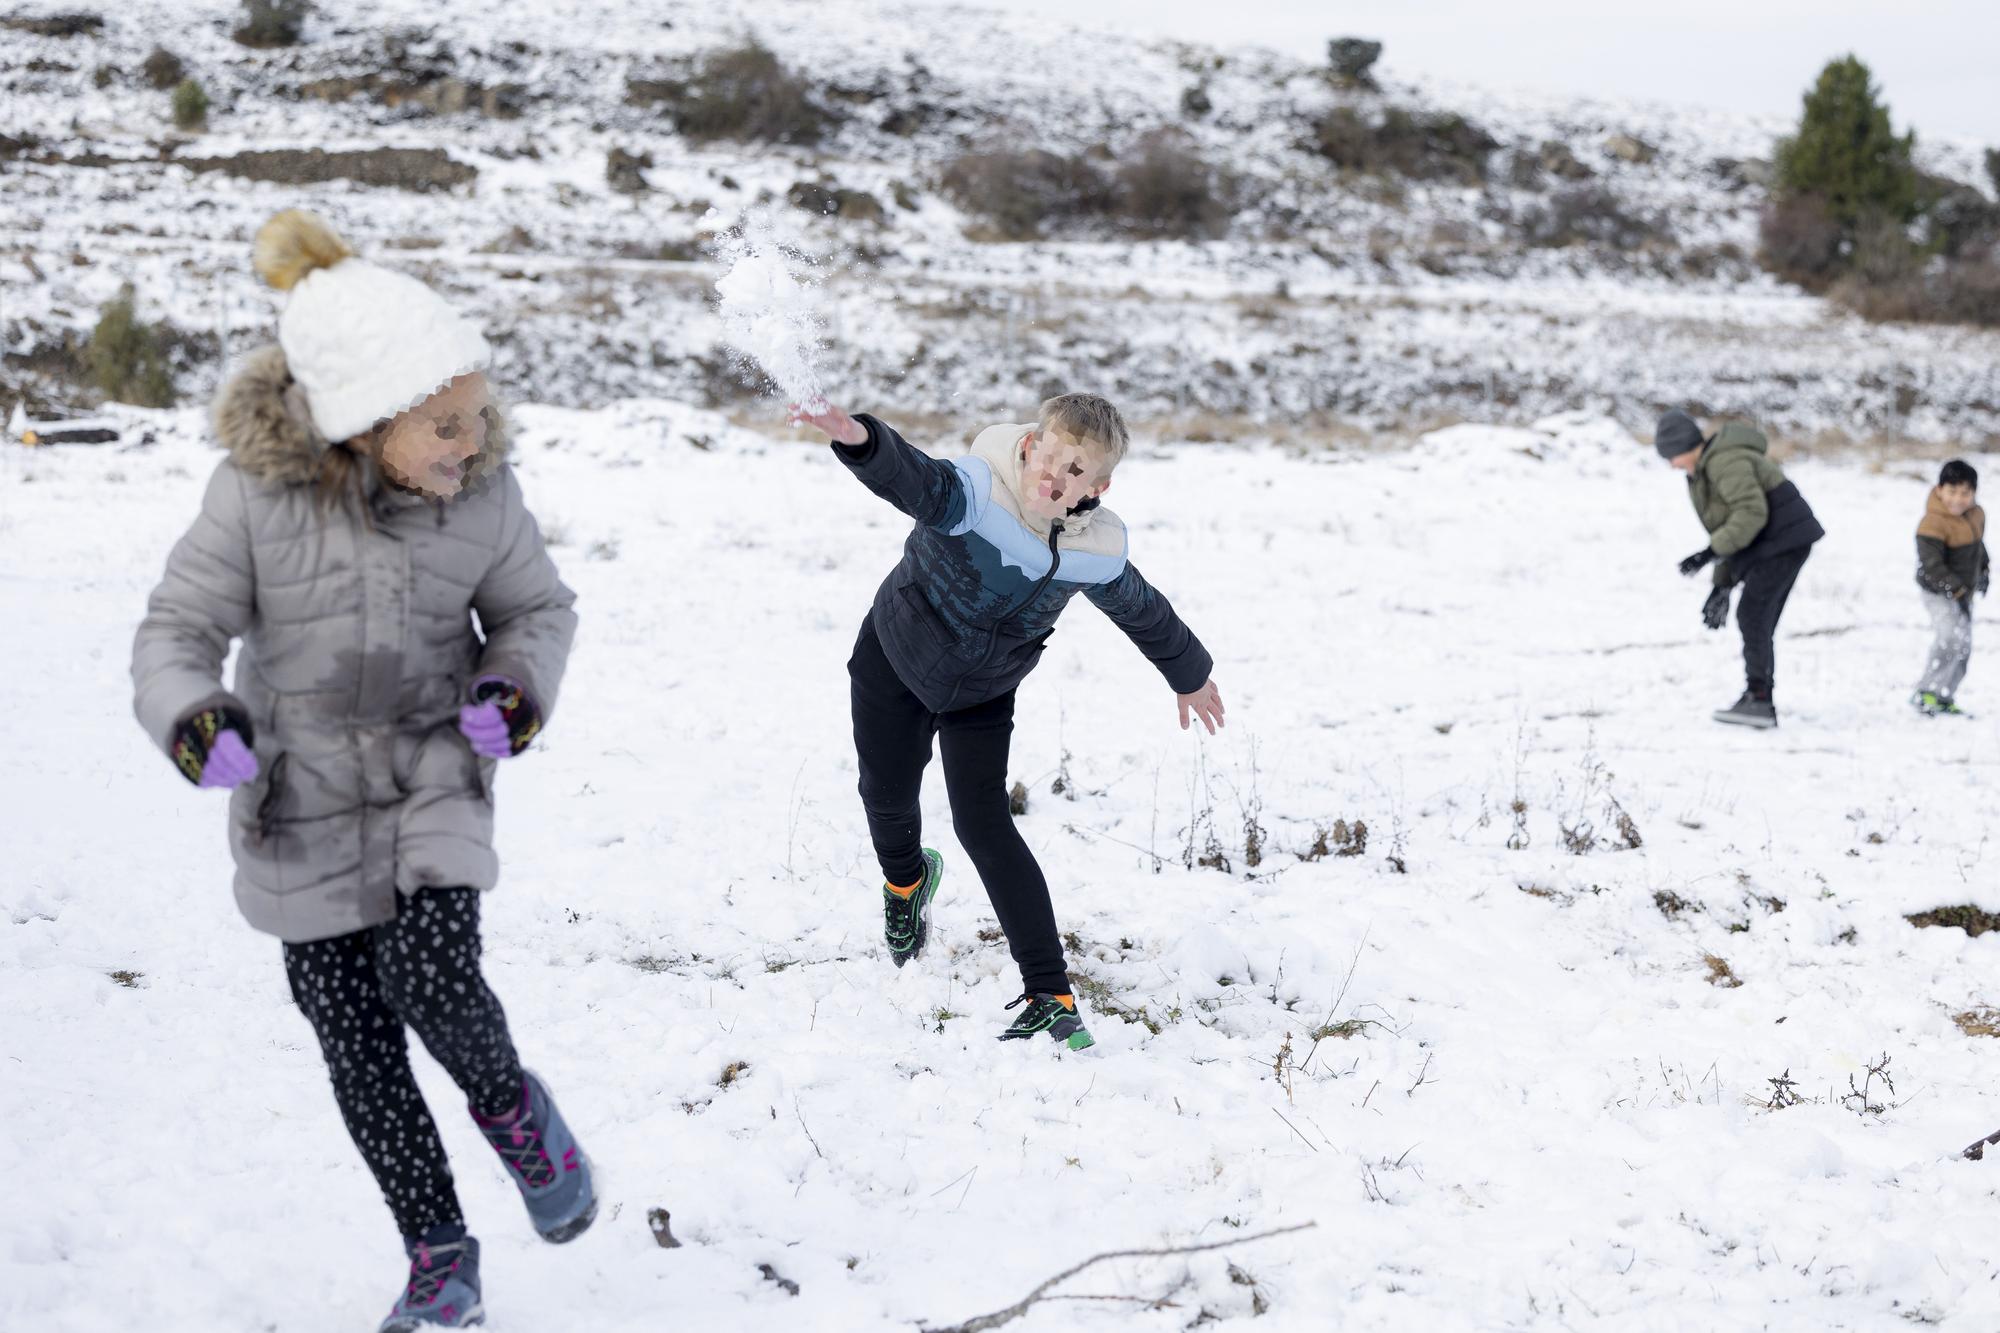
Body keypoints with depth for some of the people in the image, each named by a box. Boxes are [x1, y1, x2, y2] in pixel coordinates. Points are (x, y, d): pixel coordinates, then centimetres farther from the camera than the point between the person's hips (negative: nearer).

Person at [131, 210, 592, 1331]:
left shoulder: (484, 492, -12)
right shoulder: (257, 492, -19)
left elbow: (538, 607, 5)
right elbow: (179, 628, -11)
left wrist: (518, 681, -16)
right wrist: (194, 716, -32)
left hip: (435, 781, 0)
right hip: (303, 804, 0)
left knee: (431, 979, -22)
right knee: (357, 1041, 5)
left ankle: (514, 1109, 13)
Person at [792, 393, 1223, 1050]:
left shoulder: (1098, 555, -21)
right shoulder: (975, 491, -35)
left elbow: (1144, 612, 1)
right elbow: (909, 477, -57)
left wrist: (1190, 676, 17)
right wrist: (860, 439, -81)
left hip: (982, 694, 0)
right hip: (895, 657, 0)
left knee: (983, 823, -12)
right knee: (887, 796, 16)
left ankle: (1050, 996, -9)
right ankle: (906, 881, 55)